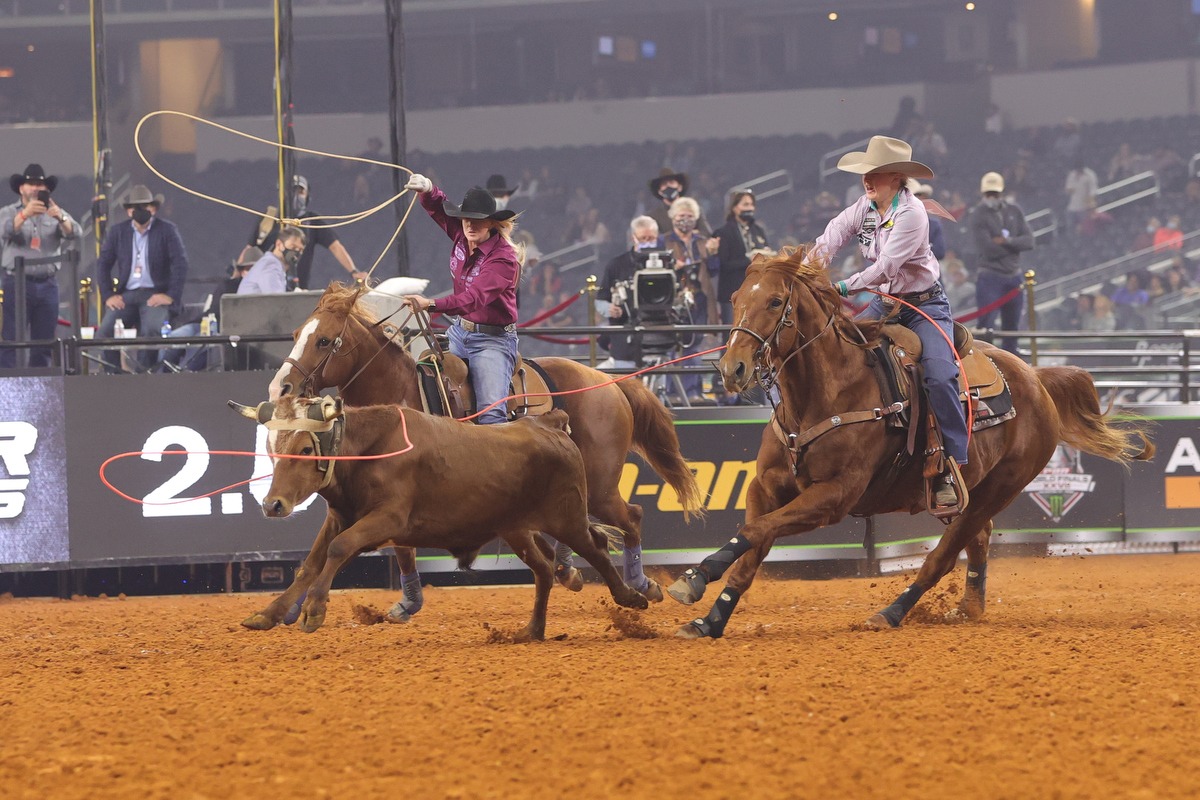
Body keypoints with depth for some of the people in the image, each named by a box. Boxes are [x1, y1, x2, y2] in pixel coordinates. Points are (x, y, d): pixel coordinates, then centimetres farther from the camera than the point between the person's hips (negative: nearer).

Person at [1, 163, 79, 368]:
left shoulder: (56, 213, 14)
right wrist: (25, 215, -32)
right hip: (18, 283, -3)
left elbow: (74, 234, -3)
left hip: (47, 284, 3)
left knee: (45, 343, 2)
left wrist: (61, 218, -25)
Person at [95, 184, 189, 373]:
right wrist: (108, 295, -3)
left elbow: (180, 264, -4)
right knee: (105, 332, -21)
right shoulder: (117, 232, 11)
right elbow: (103, 264, 10)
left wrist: (171, 296, -14)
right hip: (126, 295, 3)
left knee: (152, 330, -32)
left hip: (155, 295, -3)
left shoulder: (167, 230, 3)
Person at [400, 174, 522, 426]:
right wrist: (427, 189, -17)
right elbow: (436, 207, 9)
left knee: (491, 411, -20)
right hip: (460, 332, 8)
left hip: (492, 338, -8)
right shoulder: (462, 238, 0)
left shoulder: (503, 258, -22)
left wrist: (431, 305, -47)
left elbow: (476, 297, -34)